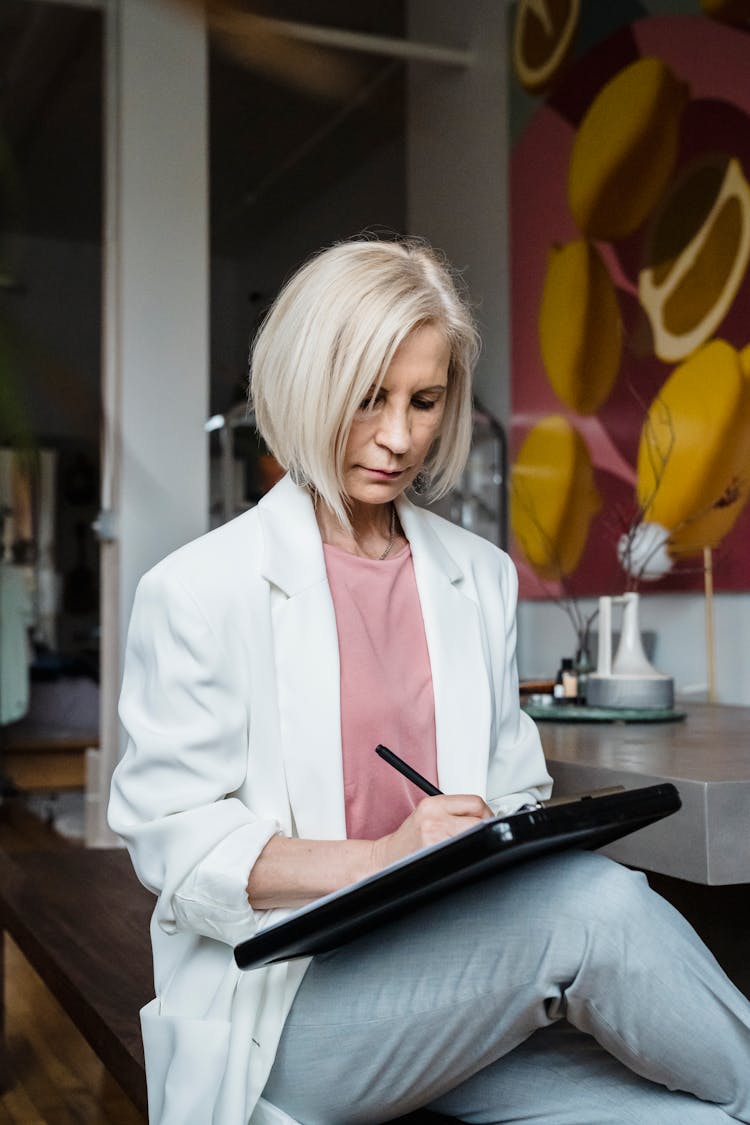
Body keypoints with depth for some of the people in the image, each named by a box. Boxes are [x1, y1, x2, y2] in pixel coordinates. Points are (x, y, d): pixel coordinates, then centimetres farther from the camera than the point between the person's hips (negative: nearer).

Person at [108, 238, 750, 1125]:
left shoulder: (481, 578, 12)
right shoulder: (198, 591, -4)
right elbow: (172, 843, -7)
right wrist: (377, 859, -19)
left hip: (460, 967, 4)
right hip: (284, 1003, -4)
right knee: (596, 905, -27)